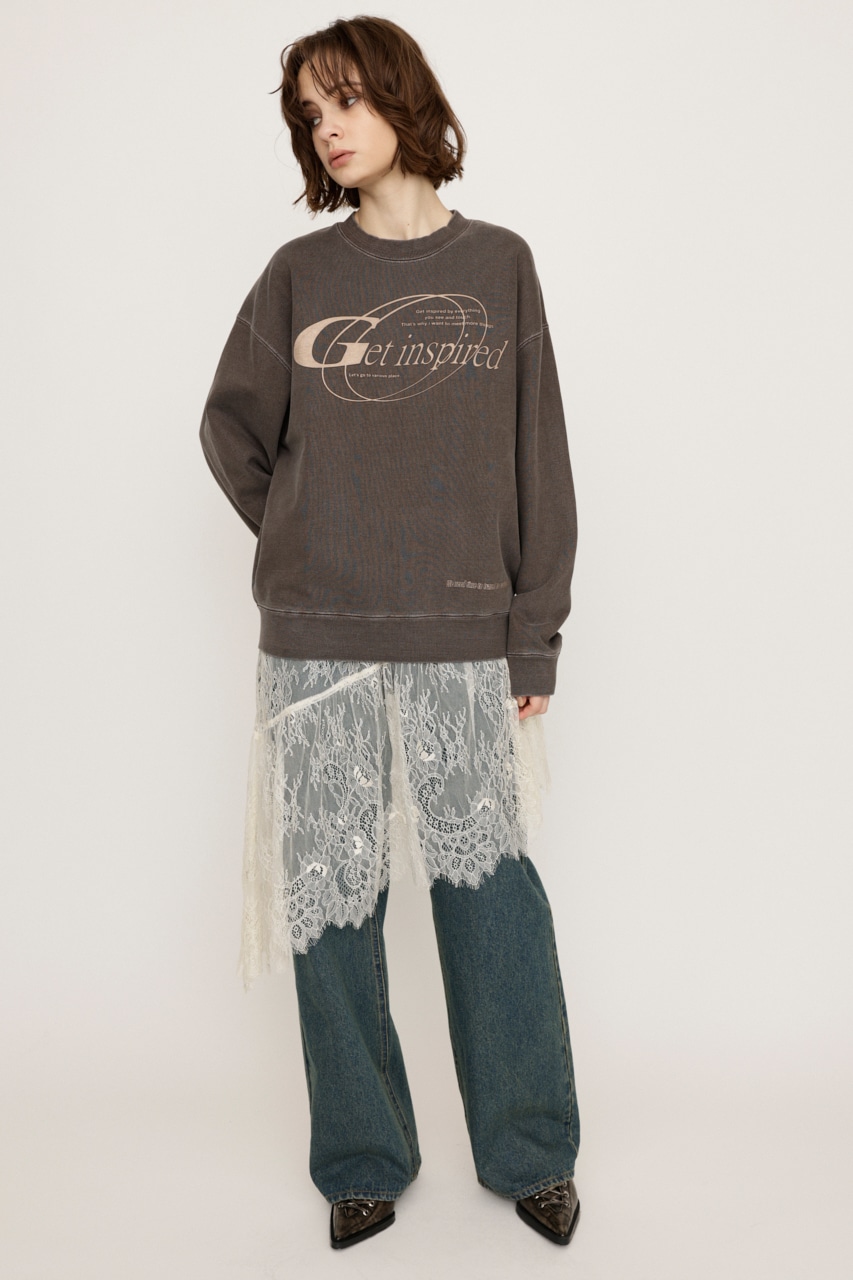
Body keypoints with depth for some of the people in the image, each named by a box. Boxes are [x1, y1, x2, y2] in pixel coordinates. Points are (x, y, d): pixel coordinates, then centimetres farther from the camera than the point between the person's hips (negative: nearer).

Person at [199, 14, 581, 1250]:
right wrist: (304, 545, 5)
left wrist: (535, 635, -1)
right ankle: (363, 1161, 23)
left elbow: (539, 461, 3)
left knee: (490, 889, 2)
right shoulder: (298, 275, 7)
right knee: (333, 895, 6)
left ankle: (531, 1153, 23)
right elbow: (233, 428, 16)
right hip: (316, 640, 1)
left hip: (464, 642, -1)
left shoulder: (498, 264, 6)